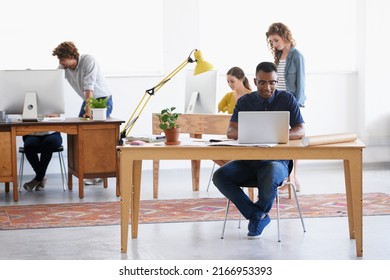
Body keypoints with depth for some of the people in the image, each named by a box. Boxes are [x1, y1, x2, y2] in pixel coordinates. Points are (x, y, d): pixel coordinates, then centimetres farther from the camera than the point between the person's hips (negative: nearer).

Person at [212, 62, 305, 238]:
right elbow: (230, 131, -4)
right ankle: (257, 215, -15)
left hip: (276, 160, -3)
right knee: (220, 176, -24)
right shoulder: (244, 102, 7)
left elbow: (300, 131, -6)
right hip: (248, 161, 3)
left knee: (270, 176, -38)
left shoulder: (287, 99, 2)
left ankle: (260, 212, -5)